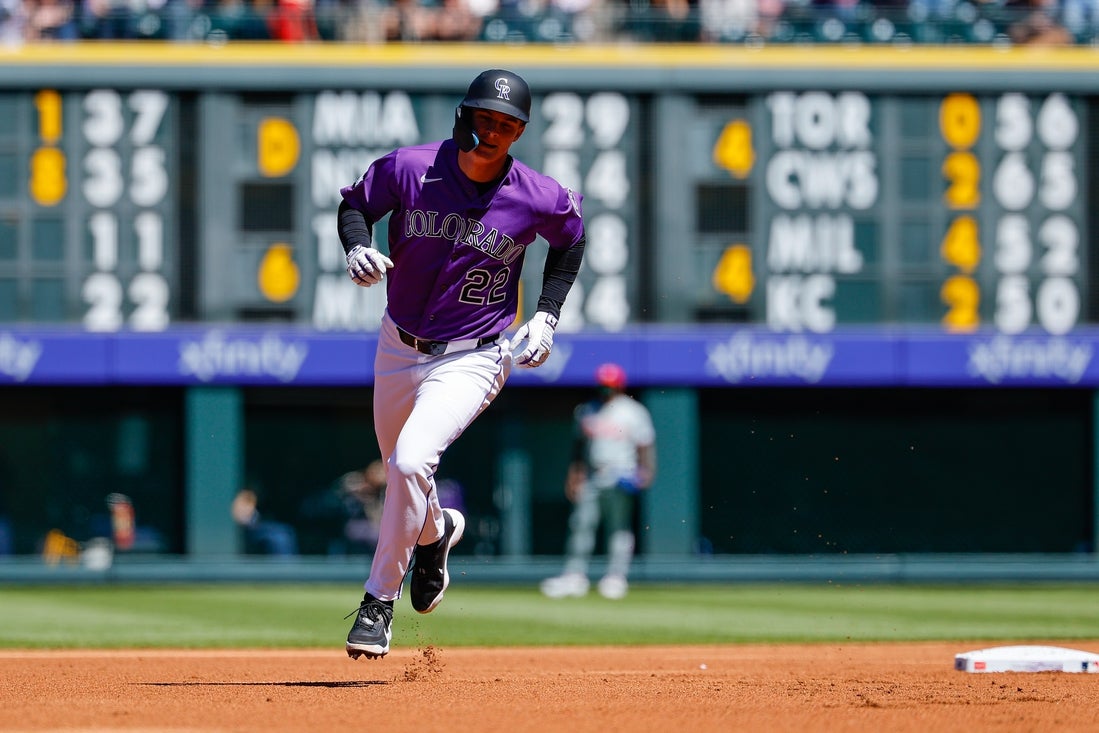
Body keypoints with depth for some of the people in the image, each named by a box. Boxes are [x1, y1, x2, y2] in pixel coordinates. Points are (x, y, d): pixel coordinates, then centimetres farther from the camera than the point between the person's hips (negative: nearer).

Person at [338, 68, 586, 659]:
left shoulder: (539, 200, -14)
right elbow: (355, 203, 5)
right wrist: (357, 248, -17)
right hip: (399, 347, 4)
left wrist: (547, 316, 2)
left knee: (410, 462, -23)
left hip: (472, 359, -4)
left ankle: (379, 600, -9)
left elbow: (570, 238, 8)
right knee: (400, 473, 18)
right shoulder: (409, 169, -13)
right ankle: (436, 531, 55)